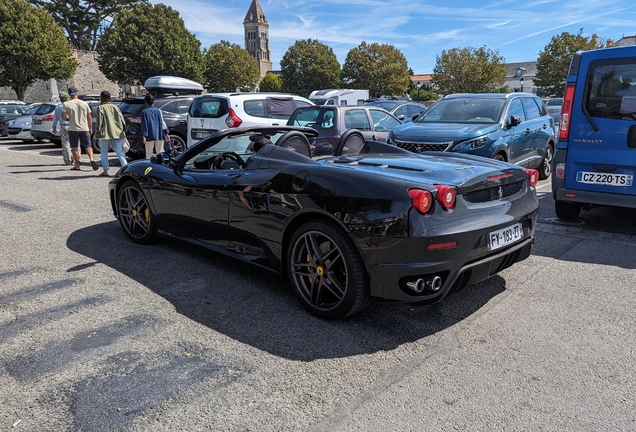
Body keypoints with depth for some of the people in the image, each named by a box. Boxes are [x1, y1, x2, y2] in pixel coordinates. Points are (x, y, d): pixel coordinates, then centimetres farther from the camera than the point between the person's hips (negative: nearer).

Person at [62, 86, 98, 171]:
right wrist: (90, 129, 13)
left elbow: (63, 117, -9)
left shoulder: (66, 104, -3)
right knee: (88, 146, 9)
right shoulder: (84, 103, 2)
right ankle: (91, 159, -16)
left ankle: (77, 166, 11)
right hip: (84, 129, 1)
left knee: (74, 148, 8)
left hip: (73, 129, -1)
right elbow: (89, 118, 4)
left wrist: (69, 119, 12)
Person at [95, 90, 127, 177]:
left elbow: (99, 122, -10)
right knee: (119, 152, 3)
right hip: (117, 133, 3)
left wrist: (97, 132, -3)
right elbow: (122, 119, 5)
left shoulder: (100, 108, -5)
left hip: (105, 133, -3)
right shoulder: (115, 107, 7)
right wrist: (123, 130, 11)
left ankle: (105, 171, 12)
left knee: (104, 153, 10)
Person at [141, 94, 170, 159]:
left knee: (149, 154, 5)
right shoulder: (158, 110, 4)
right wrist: (166, 133, 8)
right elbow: (162, 123, 4)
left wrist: (144, 136, -9)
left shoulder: (144, 112, -3)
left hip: (150, 137, -2)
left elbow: (144, 125, -8)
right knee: (160, 153, 8)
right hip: (159, 135, 3)